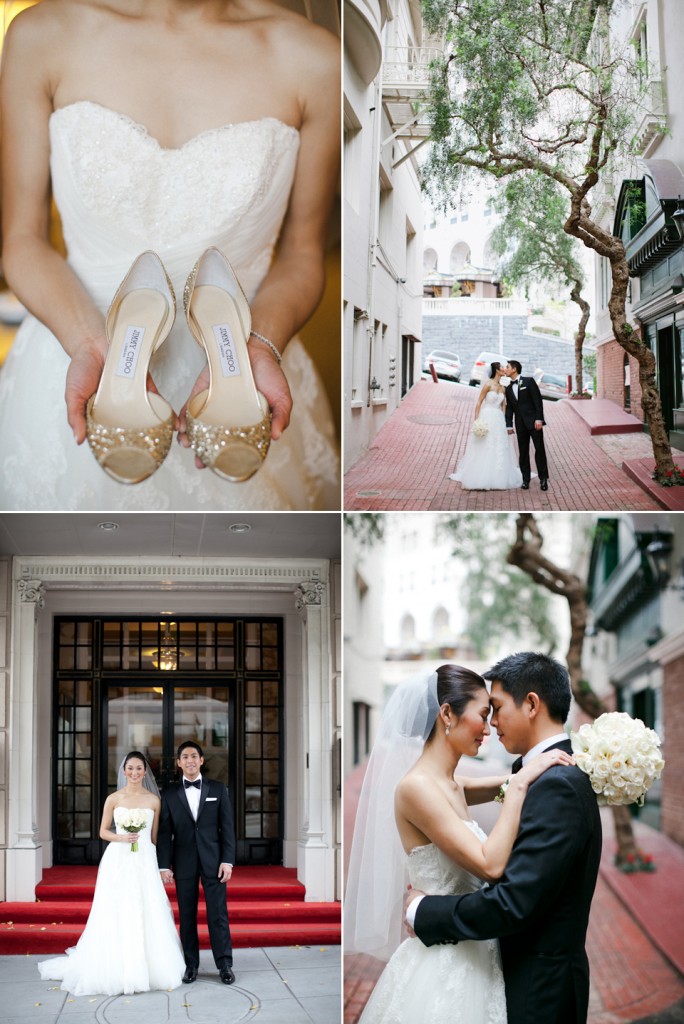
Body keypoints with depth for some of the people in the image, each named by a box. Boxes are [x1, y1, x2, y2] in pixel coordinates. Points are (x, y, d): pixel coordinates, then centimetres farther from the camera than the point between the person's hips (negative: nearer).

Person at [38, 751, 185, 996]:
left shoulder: (153, 800, 5)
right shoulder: (114, 799, 2)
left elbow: (154, 836, 11)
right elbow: (103, 831, 6)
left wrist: (156, 860, 6)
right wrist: (122, 838, -12)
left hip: (145, 862, 1)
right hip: (119, 862, -1)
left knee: (147, 915, -1)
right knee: (116, 916, -2)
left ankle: (147, 970, 9)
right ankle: (115, 971, 6)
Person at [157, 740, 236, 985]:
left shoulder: (218, 789, 4)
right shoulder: (169, 793, 4)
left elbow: (227, 827, 2)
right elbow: (165, 831, 3)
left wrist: (227, 861, -6)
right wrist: (164, 865, -3)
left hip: (213, 861, -1)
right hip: (184, 863, 1)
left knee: (218, 914, -1)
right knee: (187, 916, 5)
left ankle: (225, 965, 6)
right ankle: (191, 965, 13)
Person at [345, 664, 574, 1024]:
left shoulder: (451, 787, 8)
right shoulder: (416, 787, -18)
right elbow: (490, 865, -23)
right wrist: (520, 784, -19)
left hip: (471, 958, 9)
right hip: (443, 965, -9)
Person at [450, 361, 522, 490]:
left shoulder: (502, 388, 12)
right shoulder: (488, 384, -7)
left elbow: (503, 407, 16)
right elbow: (479, 403, -8)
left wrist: (503, 423, 9)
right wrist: (476, 420, -14)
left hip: (498, 421, 7)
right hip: (486, 419, -7)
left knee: (498, 450, 7)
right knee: (483, 450, -4)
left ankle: (496, 479, 13)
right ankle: (479, 480, 1)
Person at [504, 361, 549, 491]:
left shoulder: (529, 381, -3)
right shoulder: (508, 389, 13)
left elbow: (538, 400, -8)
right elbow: (509, 408, 14)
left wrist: (539, 419, -14)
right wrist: (509, 425, 6)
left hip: (533, 421, -5)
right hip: (520, 424, 5)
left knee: (539, 449, -4)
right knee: (523, 451, 5)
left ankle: (543, 478, 2)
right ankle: (525, 479, 10)